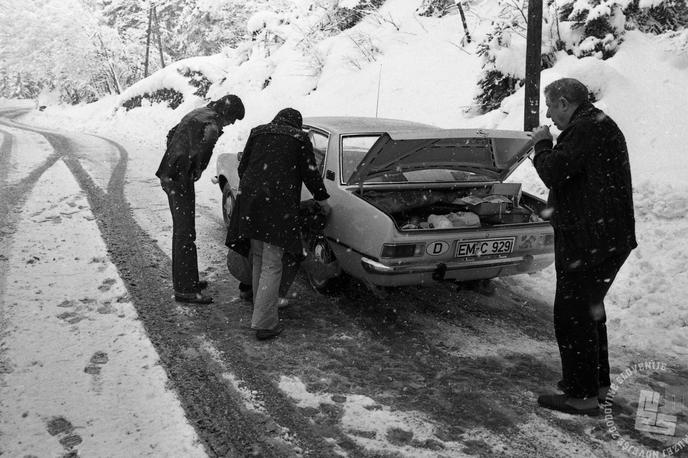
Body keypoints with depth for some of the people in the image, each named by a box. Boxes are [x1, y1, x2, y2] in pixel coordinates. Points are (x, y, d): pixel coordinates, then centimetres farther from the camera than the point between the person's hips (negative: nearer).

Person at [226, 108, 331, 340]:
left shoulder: (257, 132, 18)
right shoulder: (300, 139, 6)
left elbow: (242, 166, 19)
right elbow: (310, 173, 5)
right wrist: (322, 199, 19)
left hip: (249, 199, 5)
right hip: (278, 204, -5)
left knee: (258, 258, 17)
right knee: (272, 265, -3)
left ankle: (261, 309, 26)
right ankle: (264, 323, -4)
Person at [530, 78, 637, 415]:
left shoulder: (587, 129, -17)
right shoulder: (599, 125, 17)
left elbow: (553, 172, -24)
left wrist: (542, 144, -7)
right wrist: (547, 145, 9)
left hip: (588, 241, -11)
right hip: (610, 237, 11)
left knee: (572, 315, -3)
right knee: (589, 310, 22)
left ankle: (582, 395, 6)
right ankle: (597, 382, 34)